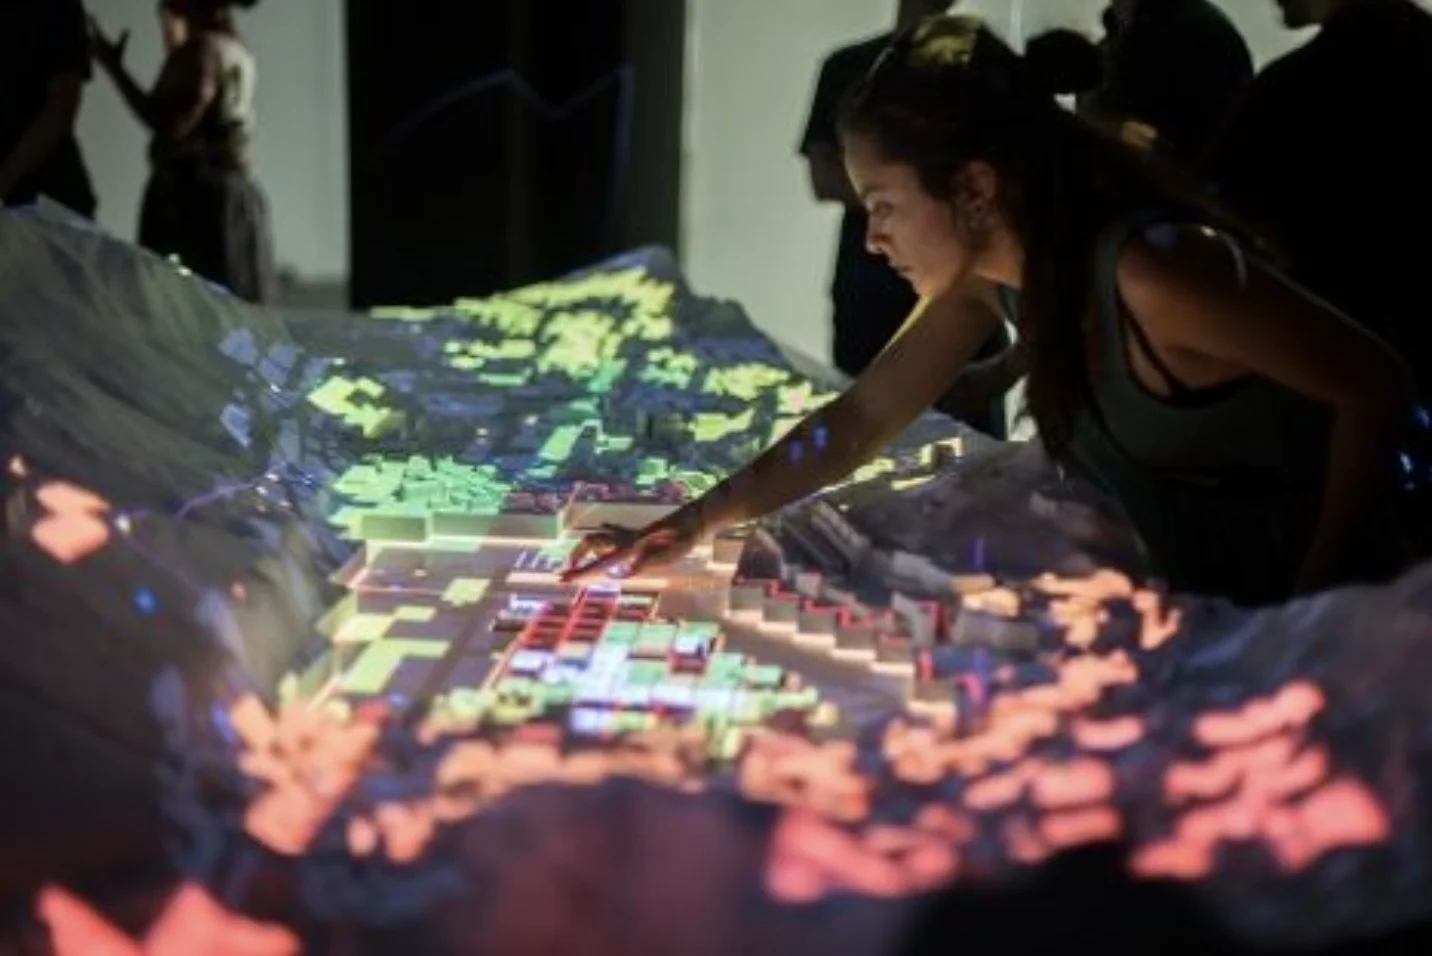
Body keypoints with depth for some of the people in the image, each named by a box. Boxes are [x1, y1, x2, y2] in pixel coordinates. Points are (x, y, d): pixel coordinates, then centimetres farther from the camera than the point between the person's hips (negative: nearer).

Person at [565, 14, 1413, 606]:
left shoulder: (1150, 269, -32)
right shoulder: (992, 267, -7)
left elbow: (1375, 386, -25)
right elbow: (861, 419, -2)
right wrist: (690, 528, -10)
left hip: (1323, 612, -7)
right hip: (1210, 608, 7)